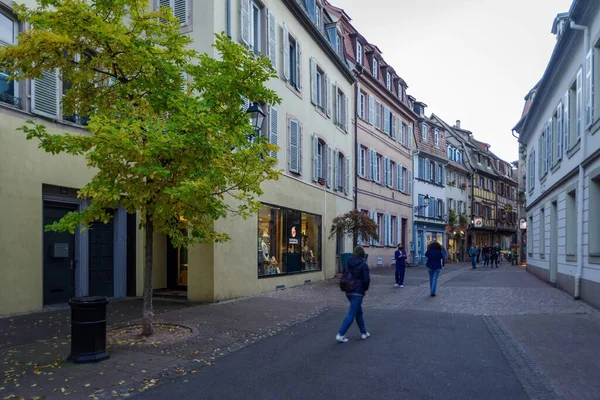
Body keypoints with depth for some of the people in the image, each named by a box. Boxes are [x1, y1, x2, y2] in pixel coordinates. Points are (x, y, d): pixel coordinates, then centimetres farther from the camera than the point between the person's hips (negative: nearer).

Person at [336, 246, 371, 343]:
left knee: (359, 312, 21)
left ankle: (364, 332, 30)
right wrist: (365, 289, 2)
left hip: (348, 291, 7)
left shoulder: (348, 263, 6)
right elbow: (366, 279, -15)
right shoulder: (363, 265, -13)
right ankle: (340, 335, -6)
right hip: (358, 292, -7)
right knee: (351, 314, -3)